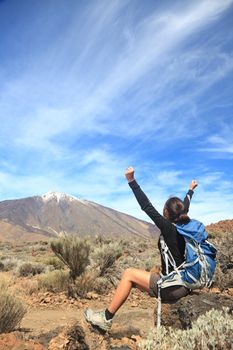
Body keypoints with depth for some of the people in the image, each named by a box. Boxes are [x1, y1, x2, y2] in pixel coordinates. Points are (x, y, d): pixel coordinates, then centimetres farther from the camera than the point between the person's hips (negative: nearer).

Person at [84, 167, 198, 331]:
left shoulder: (169, 228, -17)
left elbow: (147, 207, -22)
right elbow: (185, 208, 24)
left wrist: (131, 180, -22)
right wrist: (191, 190, 42)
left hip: (173, 287, -9)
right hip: (183, 285, 9)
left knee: (129, 274, -3)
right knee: (132, 277, 16)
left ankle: (106, 318, 5)